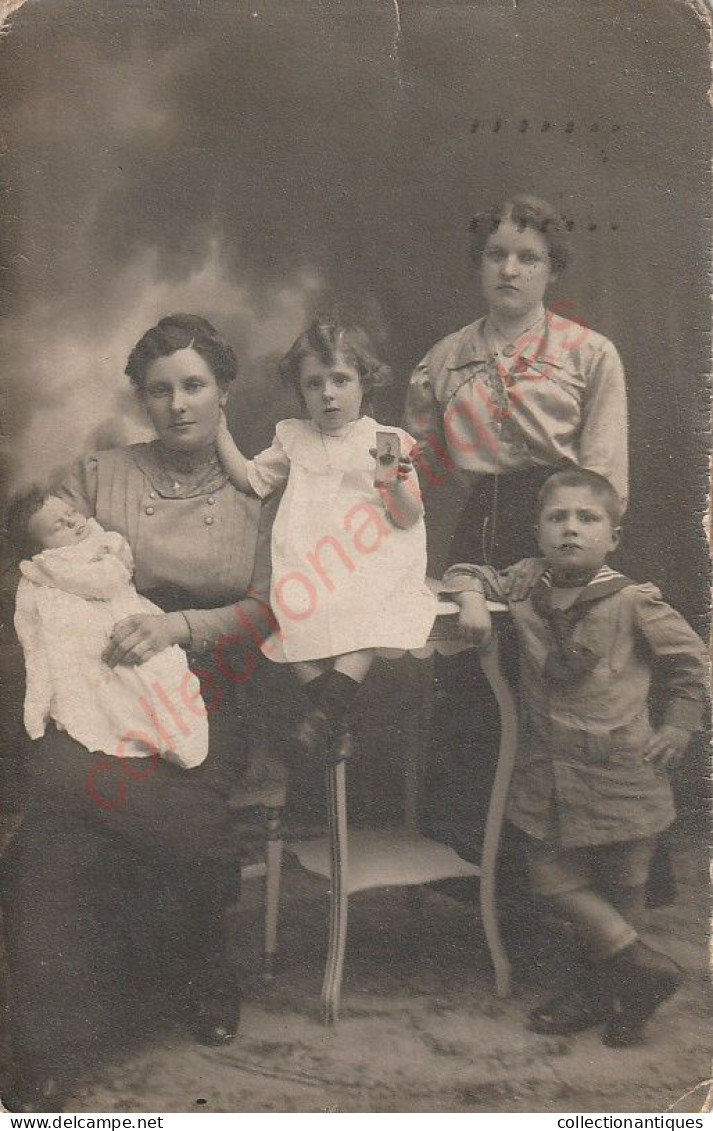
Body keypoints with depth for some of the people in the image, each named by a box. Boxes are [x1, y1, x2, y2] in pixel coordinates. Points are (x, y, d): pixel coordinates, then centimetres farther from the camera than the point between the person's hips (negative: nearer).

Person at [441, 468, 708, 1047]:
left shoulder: (633, 603, -10)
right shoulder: (524, 591, 0)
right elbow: (465, 574, 13)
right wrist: (471, 597, -9)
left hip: (622, 775, -4)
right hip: (547, 775, 4)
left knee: (620, 889, 11)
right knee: (554, 877, 7)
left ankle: (607, 988, 31)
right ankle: (643, 963, 24)